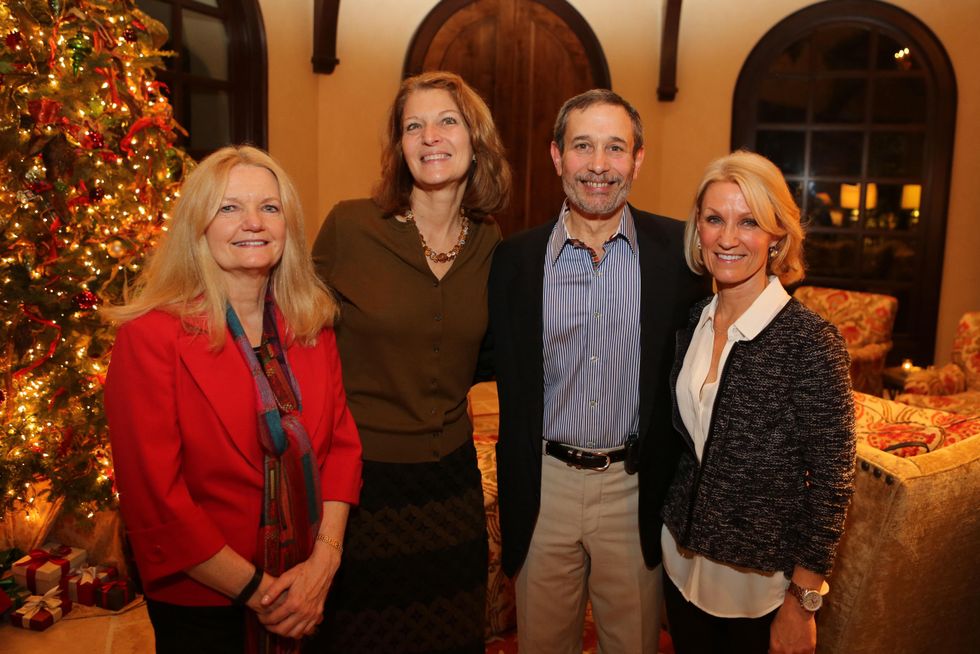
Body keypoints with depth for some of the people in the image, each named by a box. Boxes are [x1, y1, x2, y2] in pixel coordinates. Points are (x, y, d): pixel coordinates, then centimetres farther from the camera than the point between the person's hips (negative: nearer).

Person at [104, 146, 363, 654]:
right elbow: (153, 496, -17)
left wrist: (324, 560, -12)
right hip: (200, 606, -4)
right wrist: (256, 589, -16)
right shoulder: (151, 335, -16)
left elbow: (342, 440, 0)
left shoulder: (313, 322, -1)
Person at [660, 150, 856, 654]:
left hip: (761, 577, -5)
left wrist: (803, 601, -12)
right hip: (683, 558, 5)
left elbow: (831, 482, -15)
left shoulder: (811, 342, -19)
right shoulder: (693, 322, -2)